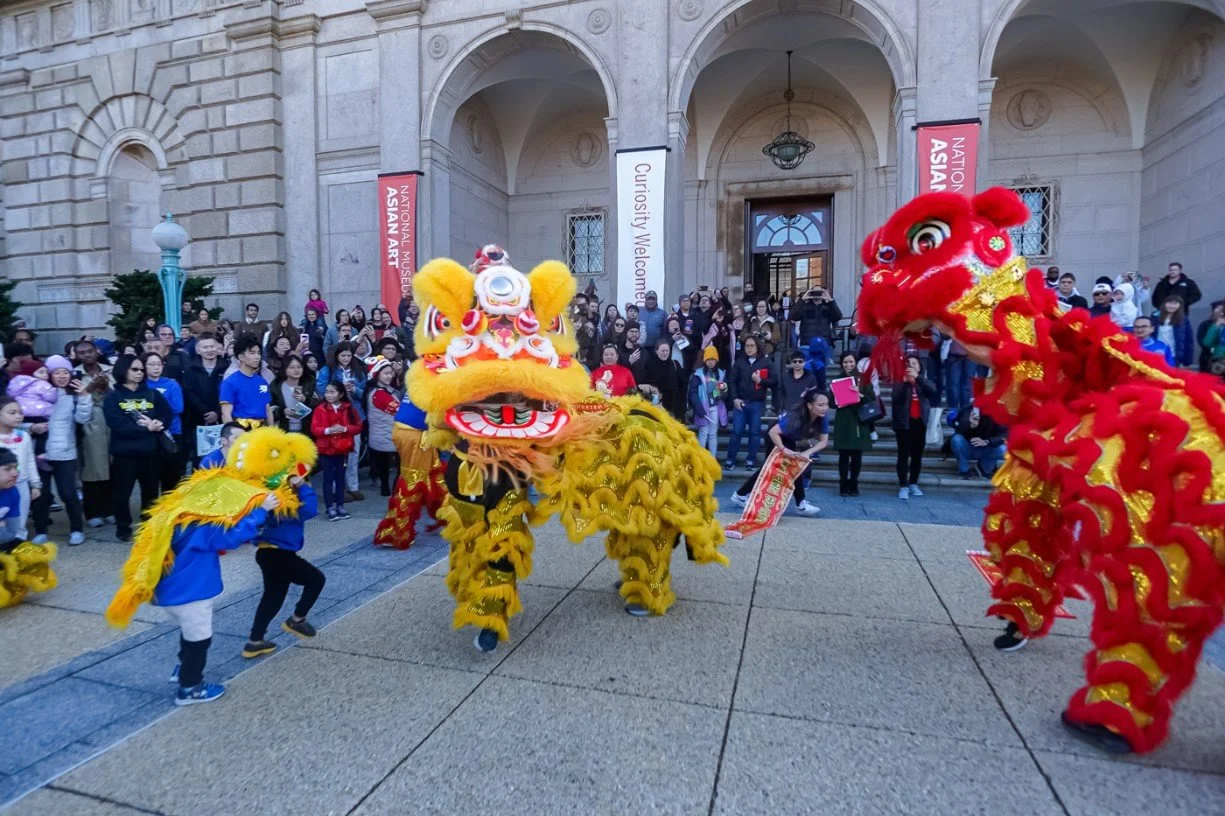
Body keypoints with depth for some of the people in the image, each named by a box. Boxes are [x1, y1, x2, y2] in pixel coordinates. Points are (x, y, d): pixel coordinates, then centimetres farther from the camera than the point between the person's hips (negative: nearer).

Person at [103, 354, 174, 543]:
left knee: (150, 492, 13)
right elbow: (118, 425, -12)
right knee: (122, 492, 3)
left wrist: (157, 424, -18)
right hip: (124, 453, -3)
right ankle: (123, 528, 17)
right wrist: (146, 428, -13)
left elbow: (168, 416, 2)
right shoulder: (113, 397, -1)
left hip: (150, 452, 3)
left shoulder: (152, 394, 9)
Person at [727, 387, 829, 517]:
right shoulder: (795, 416, -39)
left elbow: (823, 441, -21)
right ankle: (801, 504, -3)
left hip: (789, 440, 7)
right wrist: (784, 450, -47)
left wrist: (808, 452, -37)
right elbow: (773, 432, -42)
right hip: (776, 438, -7)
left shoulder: (822, 418, -23)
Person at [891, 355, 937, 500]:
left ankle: (913, 483, 20)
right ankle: (903, 486, -3)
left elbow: (932, 391, -13)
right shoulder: (900, 382, 3)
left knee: (917, 455, 9)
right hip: (904, 423, -3)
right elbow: (896, 398, -13)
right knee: (903, 455, -5)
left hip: (920, 423, 3)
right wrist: (904, 381, -22)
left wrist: (917, 377, -22)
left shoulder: (924, 382, 9)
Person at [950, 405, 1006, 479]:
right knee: (957, 439, -30)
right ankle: (964, 470, -7)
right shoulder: (967, 412, -17)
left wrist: (986, 442, -36)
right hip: (968, 451, -1)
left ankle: (986, 468, 5)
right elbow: (958, 432, -29)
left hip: (986, 452, 1)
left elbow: (1004, 435, -20)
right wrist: (969, 423, -50)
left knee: (1003, 449, -27)